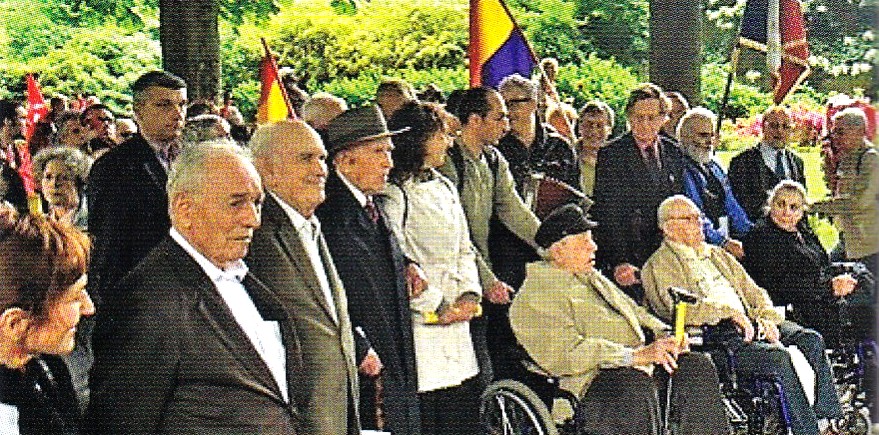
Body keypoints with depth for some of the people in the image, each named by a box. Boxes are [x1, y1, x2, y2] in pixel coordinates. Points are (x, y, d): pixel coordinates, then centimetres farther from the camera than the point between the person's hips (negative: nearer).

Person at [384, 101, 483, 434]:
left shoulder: (445, 188, 16)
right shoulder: (395, 194, -10)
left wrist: (470, 294, 3)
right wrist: (438, 307, -10)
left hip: (457, 317, 8)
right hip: (421, 320, -8)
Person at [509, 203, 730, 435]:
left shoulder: (592, 277, 25)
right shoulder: (533, 297, -6)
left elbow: (633, 310, 30)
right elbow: (566, 355, -18)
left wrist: (665, 336, 7)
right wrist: (637, 355, -23)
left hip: (642, 365, 9)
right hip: (596, 378, -9)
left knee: (698, 365, -9)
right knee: (635, 385, -37)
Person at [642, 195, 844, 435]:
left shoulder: (719, 254, 27)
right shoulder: (658, 266, 3)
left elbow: (753, 292, 23)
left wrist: (767, 317, 2)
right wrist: (729, 311, -18)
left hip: (749, 321, 7)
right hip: (713, 334, -7)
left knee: (812, 340, -13)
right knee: (778, 356, -28)